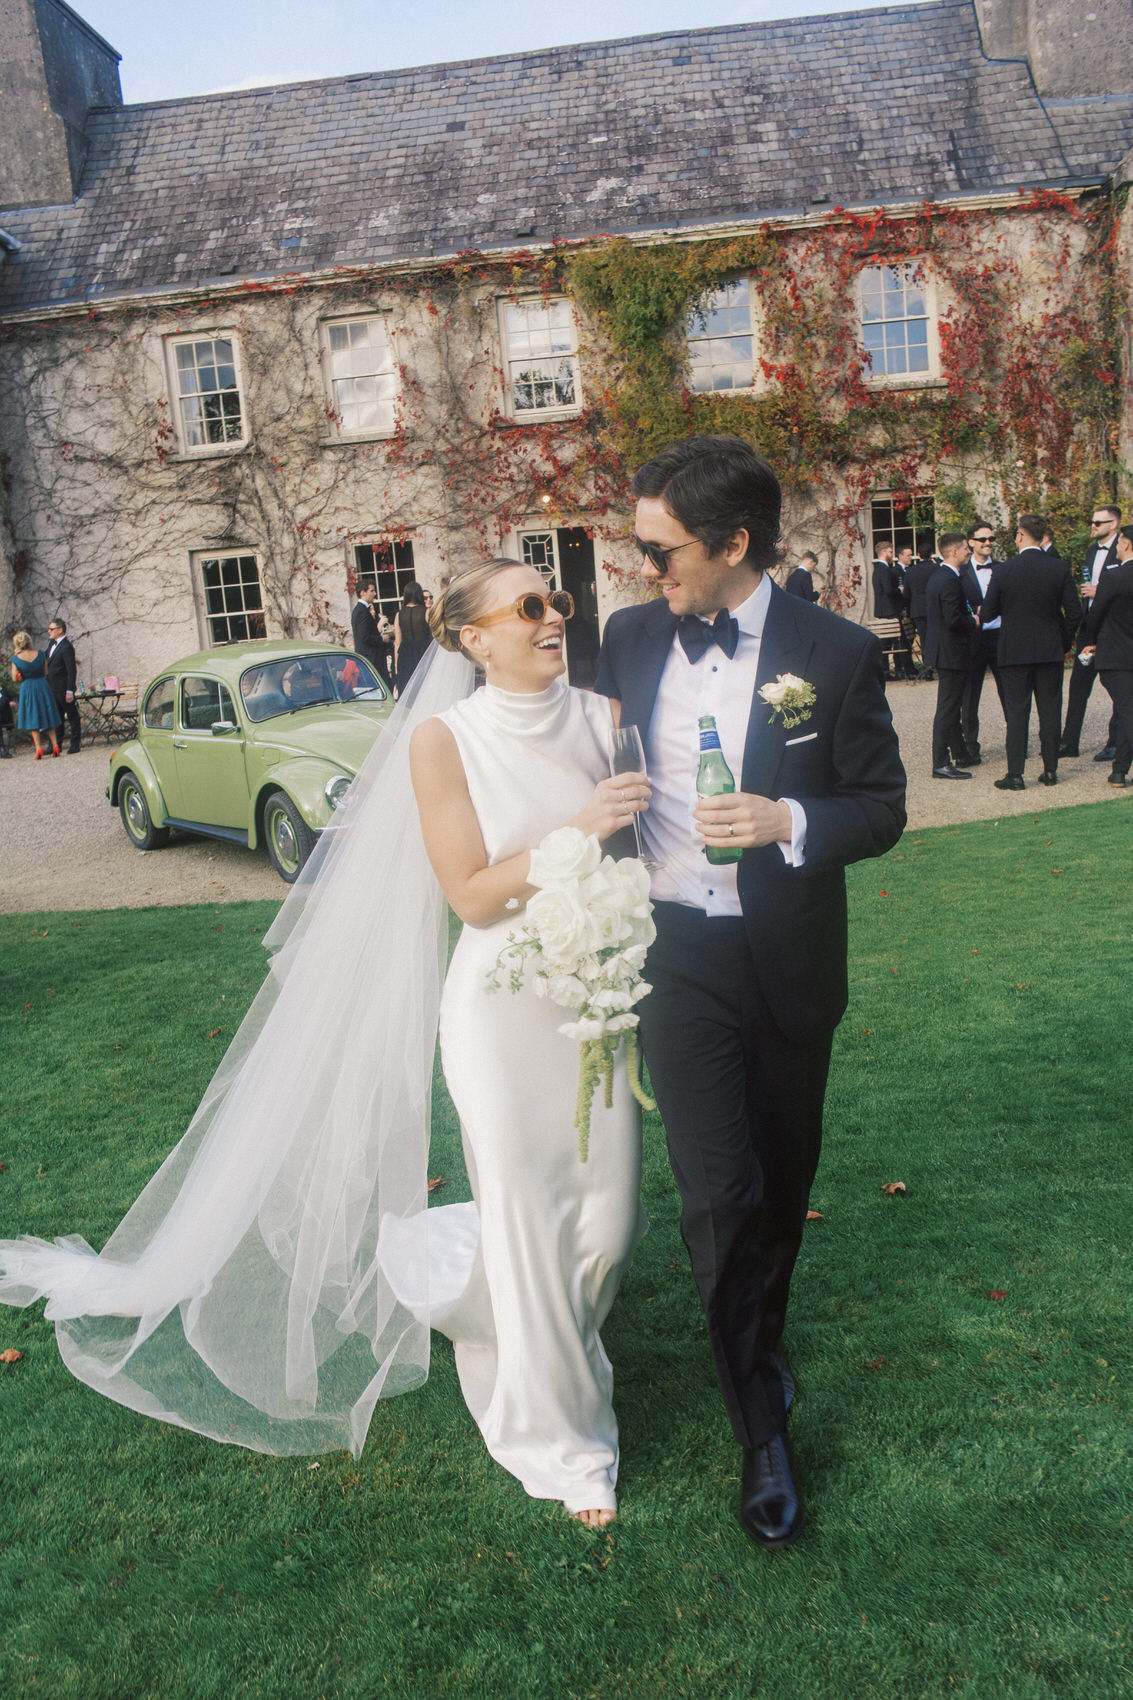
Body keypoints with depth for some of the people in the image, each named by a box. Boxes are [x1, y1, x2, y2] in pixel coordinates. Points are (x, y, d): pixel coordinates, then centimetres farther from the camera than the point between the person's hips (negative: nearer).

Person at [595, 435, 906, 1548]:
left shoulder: (837, 654, -9)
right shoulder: (630, 637, -1)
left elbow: (883, 808, -4)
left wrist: (788, 821, -23)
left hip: (789, 964, 0)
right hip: (677, 957, 1)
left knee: (783, 1182, 18)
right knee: (719, 1196, -3)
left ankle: (762, 1334, 48)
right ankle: (762, 1433, 17)